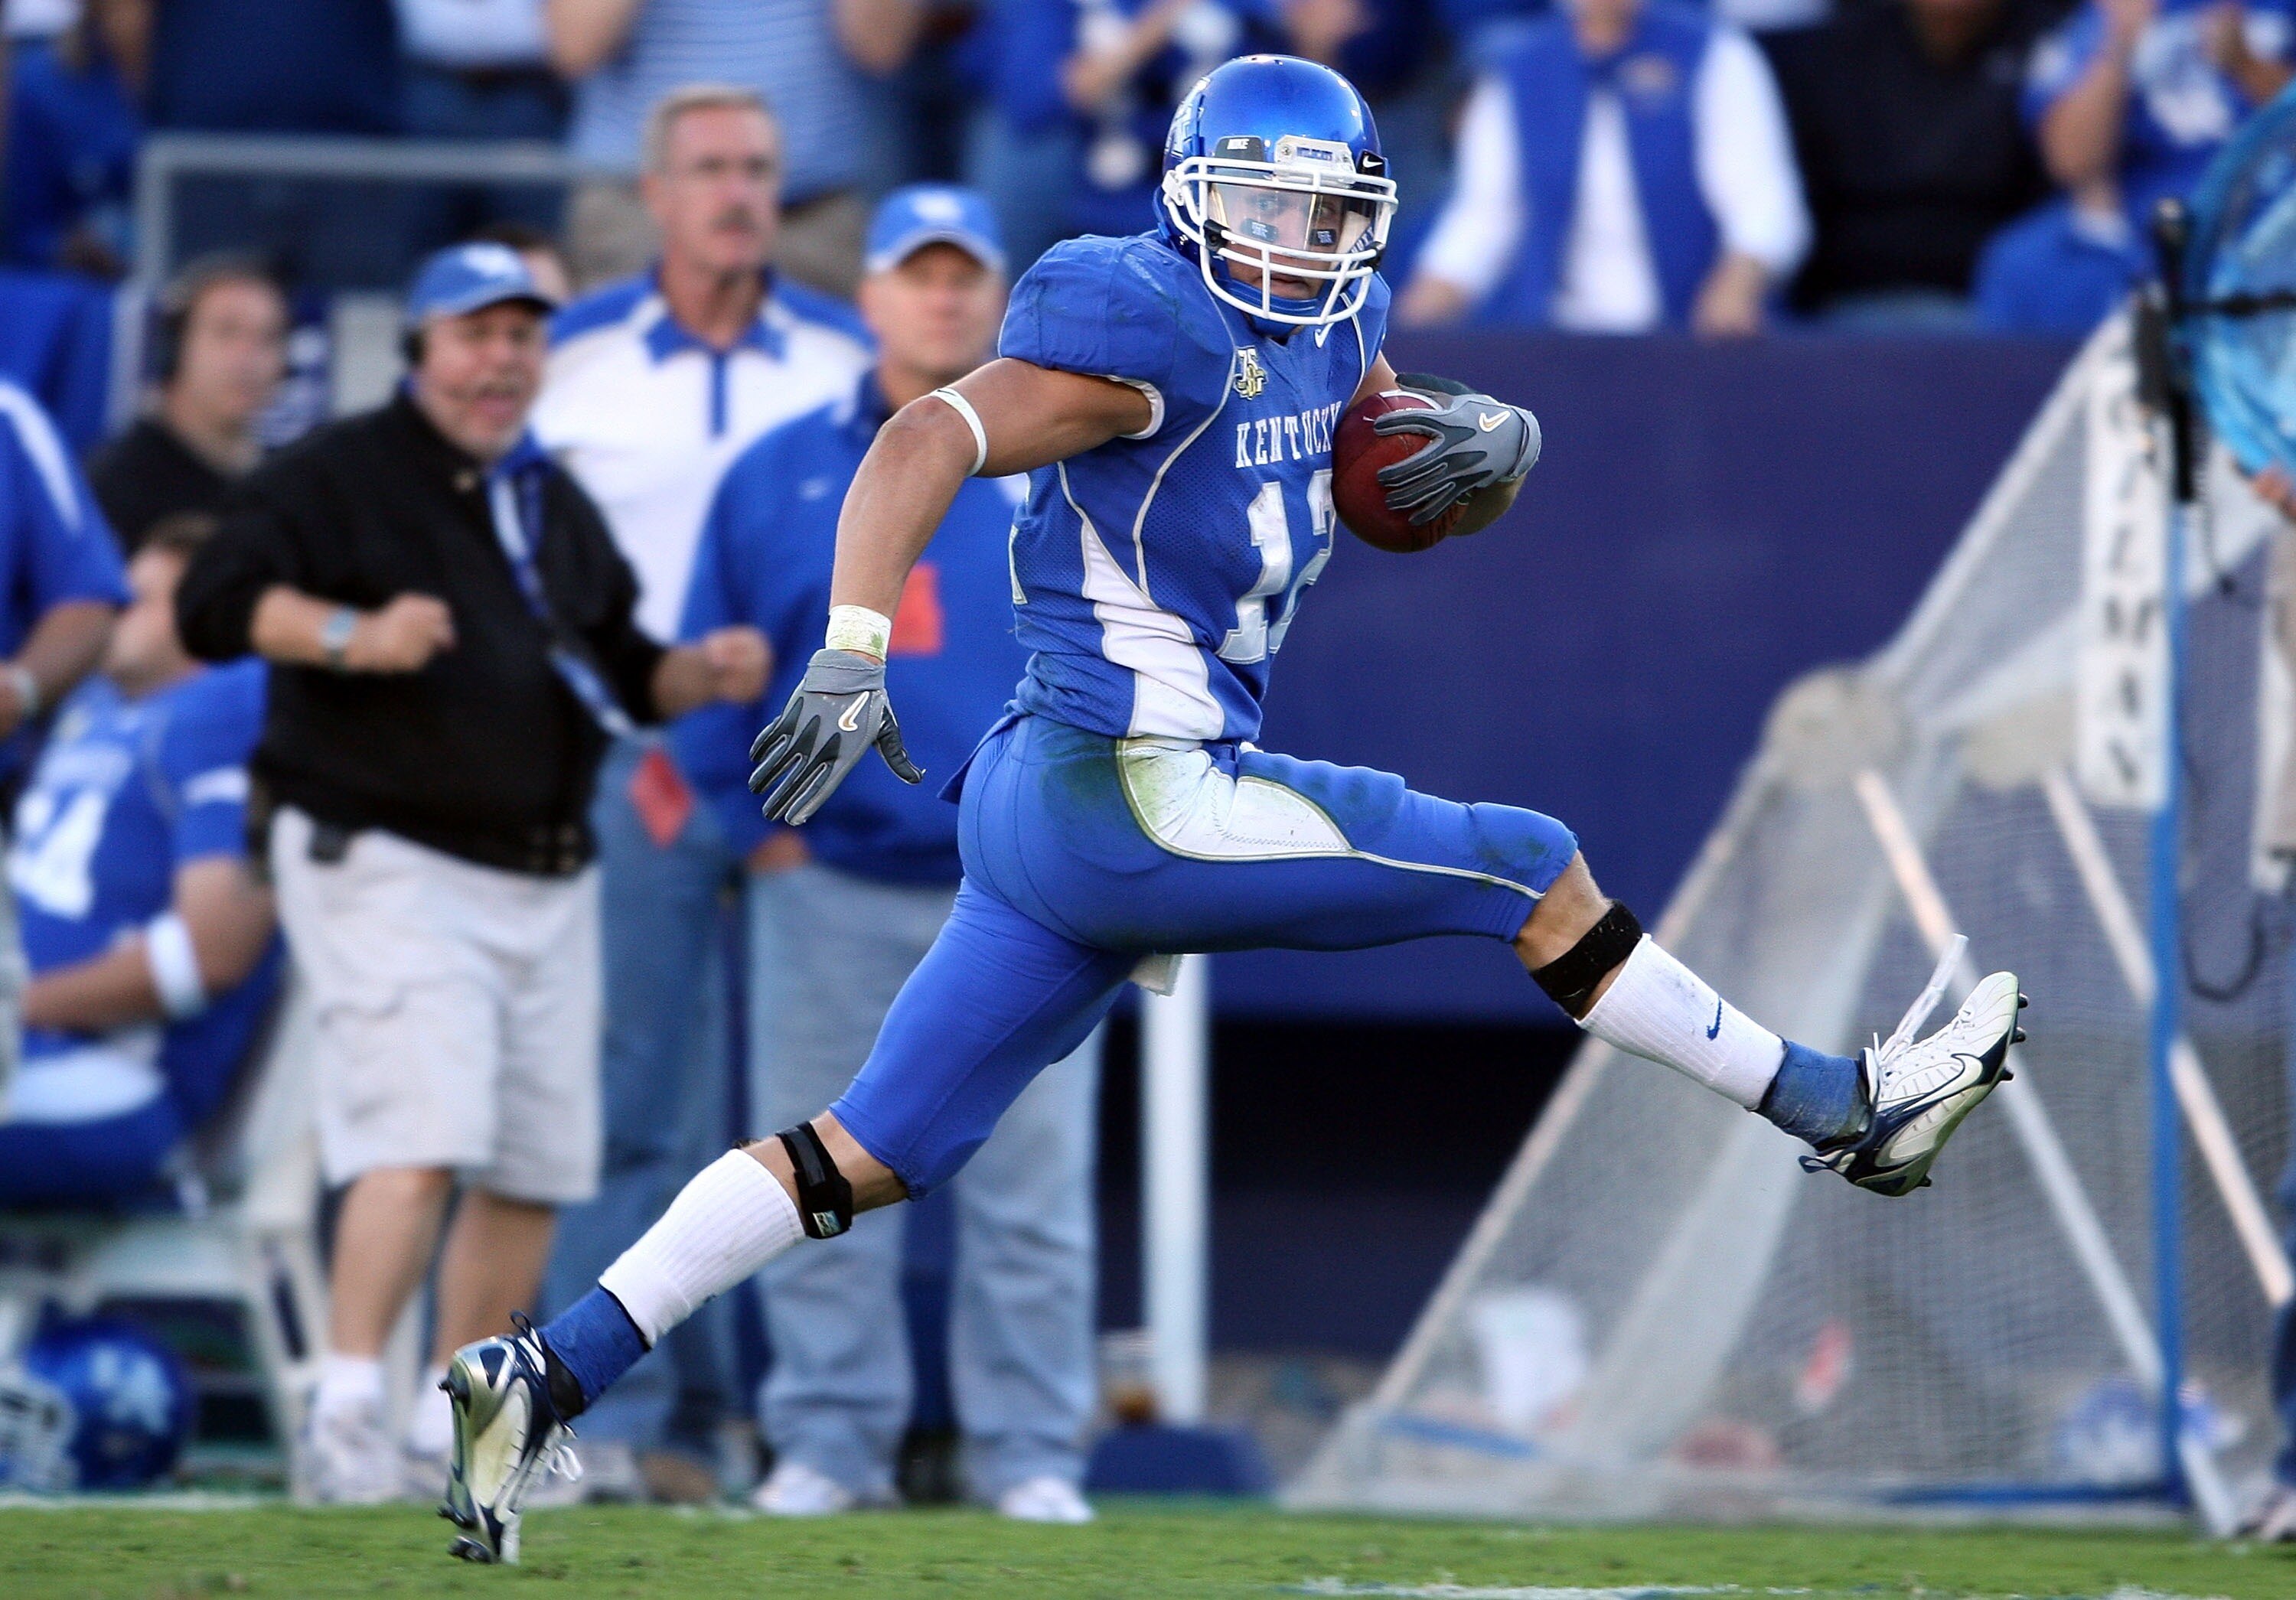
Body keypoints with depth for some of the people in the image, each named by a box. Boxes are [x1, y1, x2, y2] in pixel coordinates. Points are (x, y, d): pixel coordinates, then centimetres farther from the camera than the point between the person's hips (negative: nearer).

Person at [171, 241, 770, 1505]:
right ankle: (346, 1408, -21)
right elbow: (217, 603, -14)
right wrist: (350, 635, -31)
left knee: (536, 1168, 6)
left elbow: (619, 675, 26)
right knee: (420, 1138, -21)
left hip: (548, 885, 7)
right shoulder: (337, 476, -2)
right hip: (388, 866, -7)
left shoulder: (558, 507, 21)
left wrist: (701, 676, 4)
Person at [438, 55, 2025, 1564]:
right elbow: (930, 440, -23)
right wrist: (853, 655, -36)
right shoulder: (1160, 329, -14)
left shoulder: (1326, 323, 14)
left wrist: (1490, 439, 2)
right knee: (1535, 874, 1)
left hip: (1050, 813, 10)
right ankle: (1836, 1110, 14)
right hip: (1136, 795, -10)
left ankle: (546, 1375, 3)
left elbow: (1416, 435, 27)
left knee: (869, 1152, 8)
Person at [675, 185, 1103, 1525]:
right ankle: (829, 1438, 9)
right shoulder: (780, 475, 8)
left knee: (1033, 1191, -3)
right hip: (832, 891, 1)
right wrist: (758, 822, 2)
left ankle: (1031, 1450, 3)